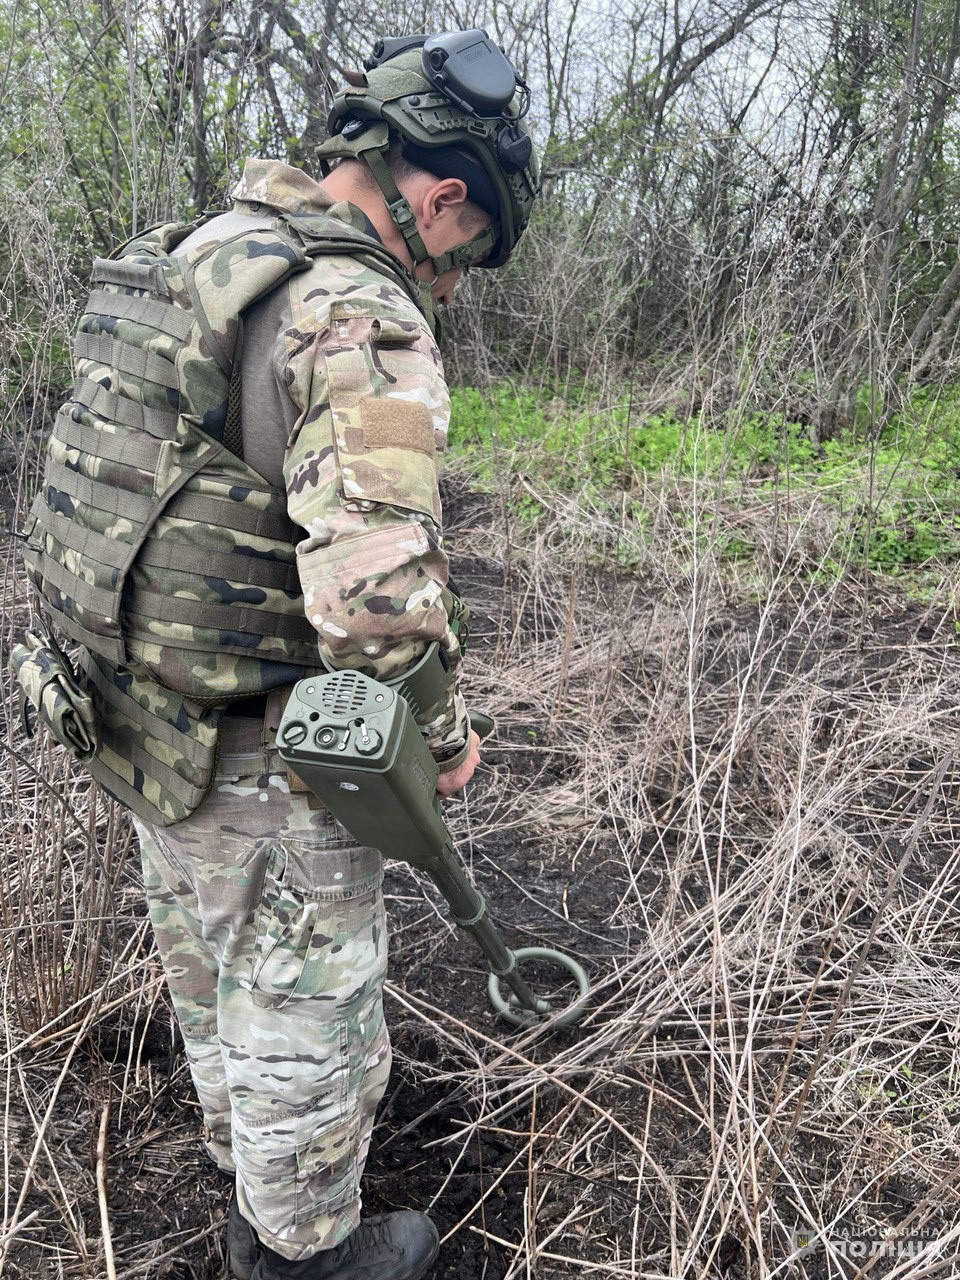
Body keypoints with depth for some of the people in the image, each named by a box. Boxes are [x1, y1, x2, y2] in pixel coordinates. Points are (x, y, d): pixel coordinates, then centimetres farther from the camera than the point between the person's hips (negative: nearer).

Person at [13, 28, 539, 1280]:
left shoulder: (189, 255, 7)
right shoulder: (360, 320, -23)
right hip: (259, 762, -9)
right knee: (308, 1014, 14)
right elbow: (378, 589, -33)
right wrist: (443, 733, -15)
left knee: (213, 979, 28)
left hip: (138, 724, 9)